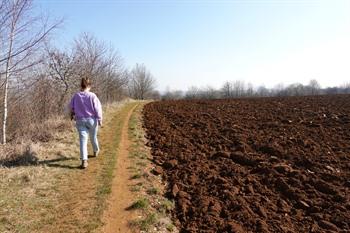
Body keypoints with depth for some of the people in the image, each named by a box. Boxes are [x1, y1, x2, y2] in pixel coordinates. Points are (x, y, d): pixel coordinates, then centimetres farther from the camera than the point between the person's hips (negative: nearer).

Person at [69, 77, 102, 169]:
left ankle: (84, 160, -11)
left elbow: (71, 107, 7)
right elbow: (97, 108, -13)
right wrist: (100, 119, -5)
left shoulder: (76, 96, -4)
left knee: (83, 140, -2)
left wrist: (72, 115, 26)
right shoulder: (92, 96, -13)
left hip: (80, 120, 1)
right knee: (93, 137, 21)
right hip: (92, 120, -1)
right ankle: (96, 151, 45)